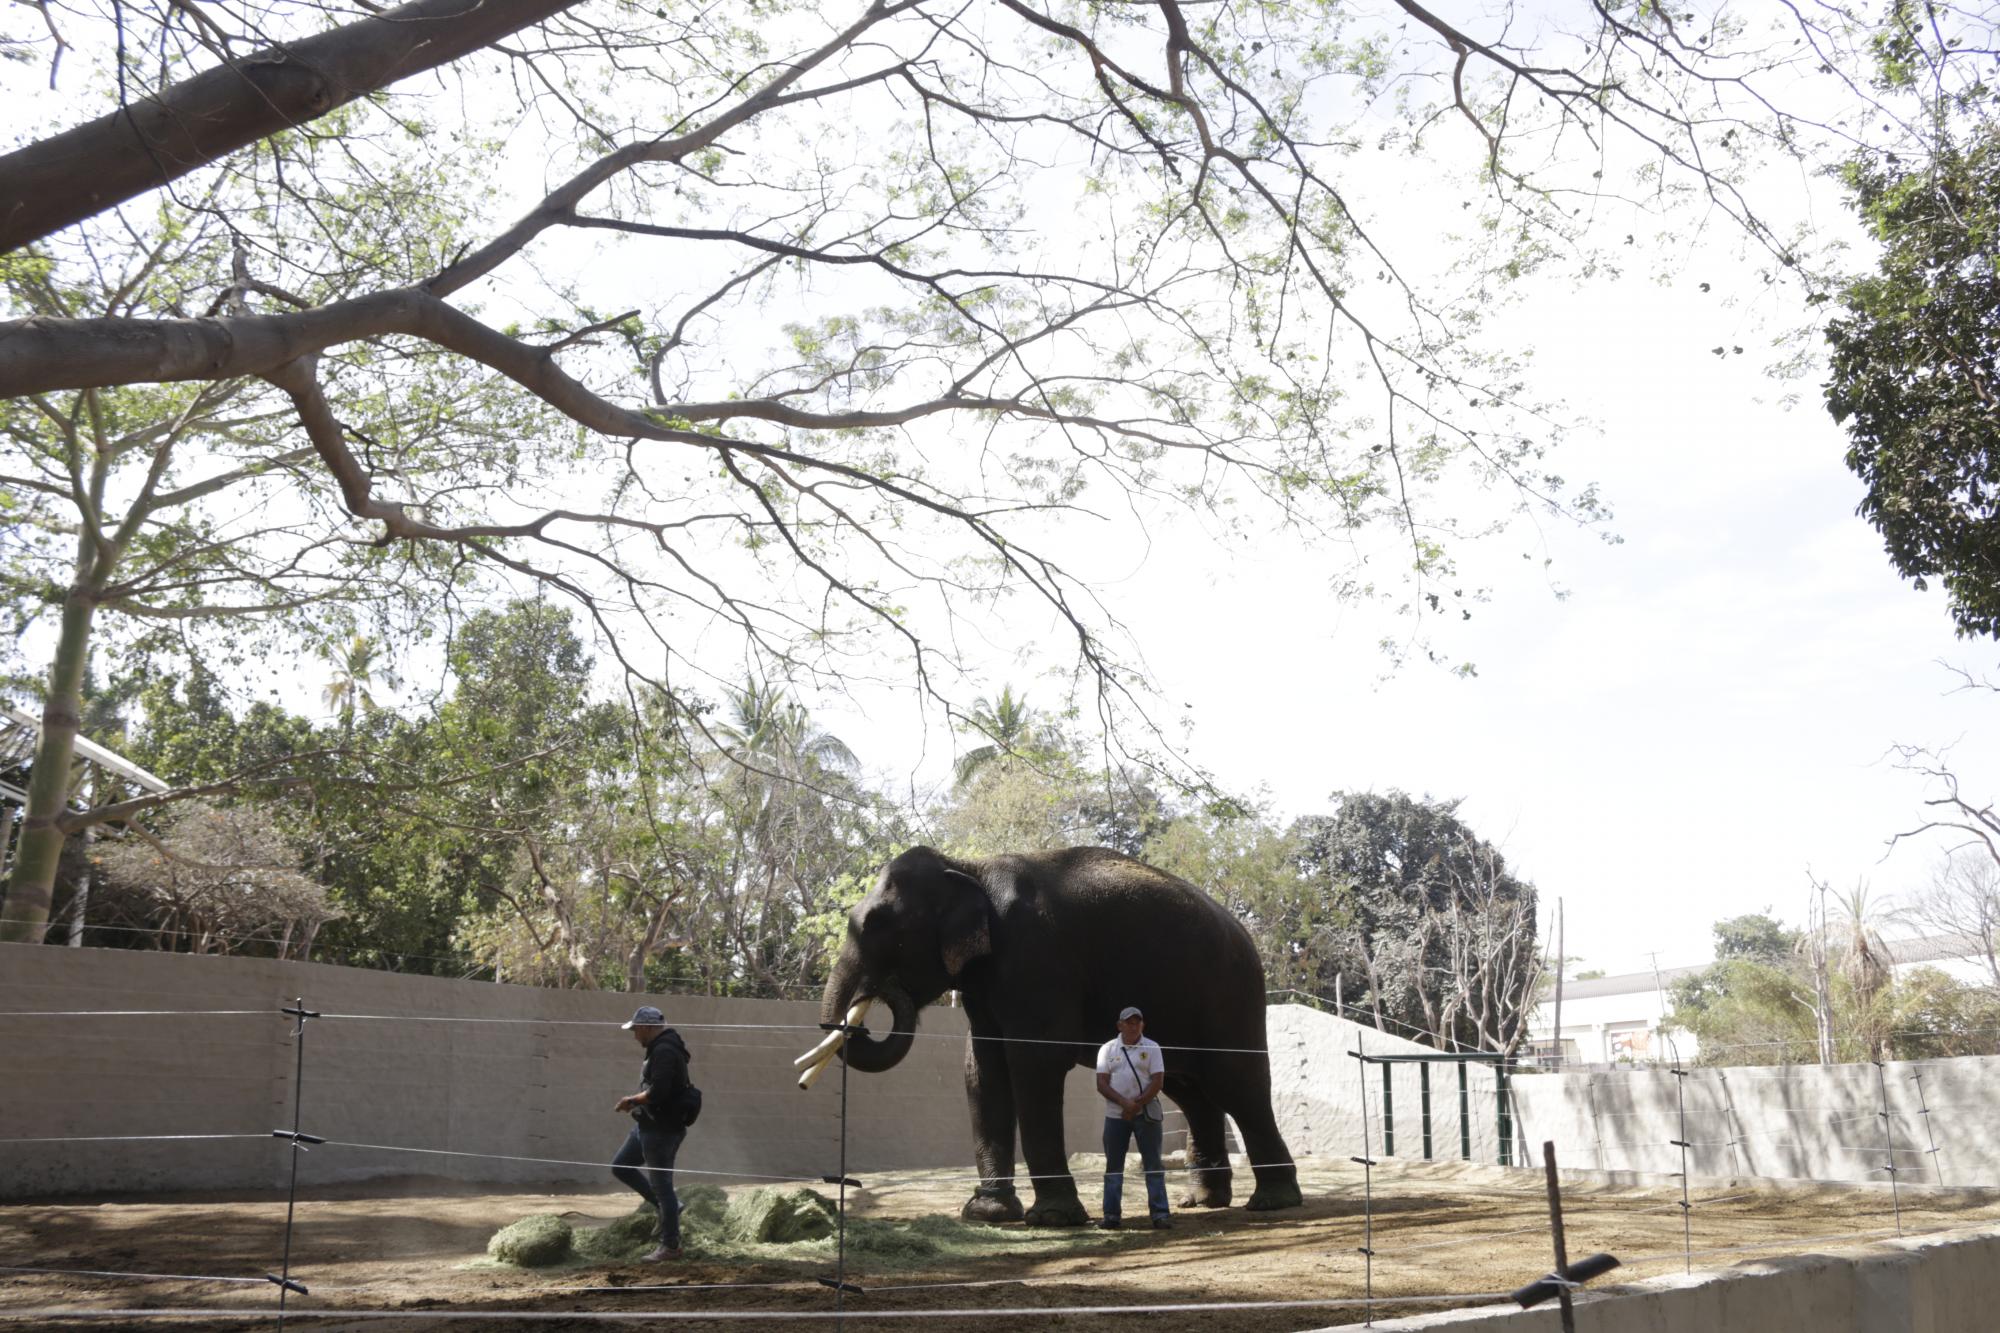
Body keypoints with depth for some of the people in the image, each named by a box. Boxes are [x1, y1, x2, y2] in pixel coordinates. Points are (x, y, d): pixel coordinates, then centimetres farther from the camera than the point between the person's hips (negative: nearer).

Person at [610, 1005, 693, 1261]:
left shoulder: (664, 1052, -21)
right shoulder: (660, 1048, 12)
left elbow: (656, 1093, -29)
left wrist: (632, 1100, -13)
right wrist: (636, 1101, 8)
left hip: (661, 1129, -11)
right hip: (649, 1125, 11)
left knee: (661, 1184, -2)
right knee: (621, 1166, 17)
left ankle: (670, 1246, 9)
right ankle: (668, 1207, 22)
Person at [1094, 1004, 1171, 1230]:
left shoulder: (1151, 1048, 3)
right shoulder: (1108, 1049, 5)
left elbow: (1157, 1081, -4)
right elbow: (1101, 1084, -1)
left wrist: (1137, 1104, -15)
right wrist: (1125, 1103, -15)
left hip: (1146, 1114, -1)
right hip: (1115, 1115, 1)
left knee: (1153, 1164, -1)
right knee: (1113, 1166, 4)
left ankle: (1159, 1214, 0)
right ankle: (1111, 1215, 9)